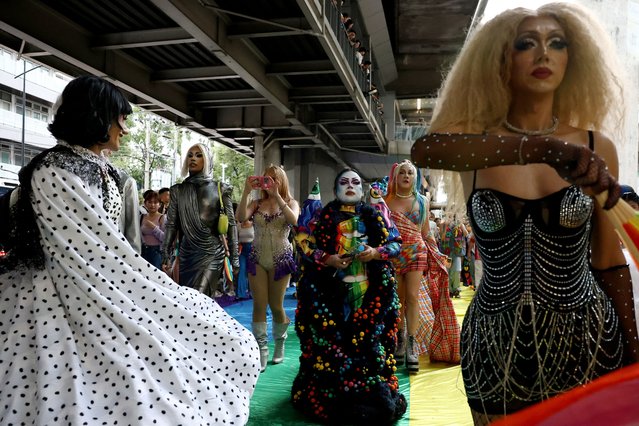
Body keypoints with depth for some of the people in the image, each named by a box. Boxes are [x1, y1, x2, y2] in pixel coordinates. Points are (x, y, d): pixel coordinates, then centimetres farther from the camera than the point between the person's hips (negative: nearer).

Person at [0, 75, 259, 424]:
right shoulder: (54, 173, -18)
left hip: (101, 289, 8)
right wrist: (163, 290, -15)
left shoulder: (102, 170, 9)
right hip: (66, 296, -8)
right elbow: (95, 249, -21)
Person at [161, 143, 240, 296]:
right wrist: (166, 255, 3)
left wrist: (234, 256, -2)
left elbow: (230, 224, 1)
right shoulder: (178, 190, 9)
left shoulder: (220, 189, 2)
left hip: (212, 253, -3)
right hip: (187, 253, 4)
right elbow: (171, 224, 8)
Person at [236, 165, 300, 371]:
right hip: (257, 259, 2)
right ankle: (261, 350, 6)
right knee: (259, 305, -1)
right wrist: (246, 192, -18)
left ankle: (280, 342, 31)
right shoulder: (257, 203, 5)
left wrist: (277, 195, -23)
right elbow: (241, 217, -14)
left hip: (281, 259, -1)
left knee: (276, 305, 7)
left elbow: (293, 220, -21)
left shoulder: (290, 203, 2)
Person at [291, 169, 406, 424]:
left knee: (369, 339, 1)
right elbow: (304, 244, 3)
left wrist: (376, 252, -9)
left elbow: (396, 244, 10)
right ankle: (328, 393, 14)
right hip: (331, 290, -1)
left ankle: (373, 391, 15)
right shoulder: (324, 216, 7)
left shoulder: (373, 216, 11)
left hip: (368, 291, 1)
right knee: (330, 339, -1)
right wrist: (326, 259, -13)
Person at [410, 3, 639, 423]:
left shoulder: (596, 147, -2)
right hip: (497, 350, 0)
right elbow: (424, 150, -31)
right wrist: (542, 146, -43)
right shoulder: (478, 143, -6)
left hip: (585, 343, 1)